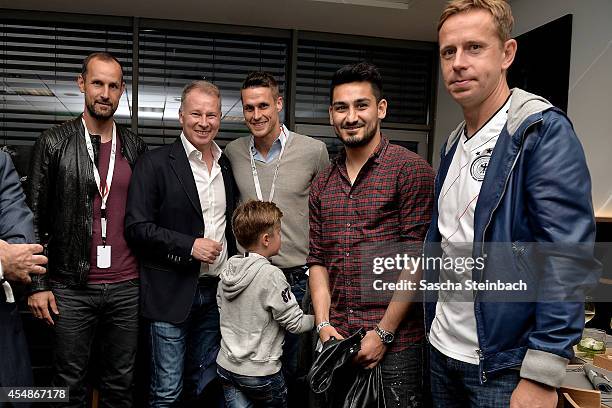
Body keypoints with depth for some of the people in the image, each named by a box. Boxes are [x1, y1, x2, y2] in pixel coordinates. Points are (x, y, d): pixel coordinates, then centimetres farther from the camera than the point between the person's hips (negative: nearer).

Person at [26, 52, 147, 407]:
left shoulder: (136, 147, 6)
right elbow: (36, 217, -1)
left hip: (127, 287, 2)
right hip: (71, 287, -2)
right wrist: (38, 284, -4)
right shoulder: (54, 143, -1)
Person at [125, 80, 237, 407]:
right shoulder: (155, 163, -7)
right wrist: (190, 246, -18)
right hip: (172, 292, -5)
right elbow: (137, 227, -11)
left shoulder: (228, 166, 9)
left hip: (217, 291, 5)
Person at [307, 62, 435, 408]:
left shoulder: (412, 170, -9)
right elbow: (318, 260, 10)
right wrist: (324, 324, 0)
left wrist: (383, 333, -13)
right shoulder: (323, 184, 9)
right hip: (336, 340, 6)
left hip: (395, 341, -5)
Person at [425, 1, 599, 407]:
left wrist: (542, 375, -22)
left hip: (504, 364, -7)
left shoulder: (544, 131, -14)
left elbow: (567, 257, -20)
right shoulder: (453, 144, 8)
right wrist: (433, 322, 12)